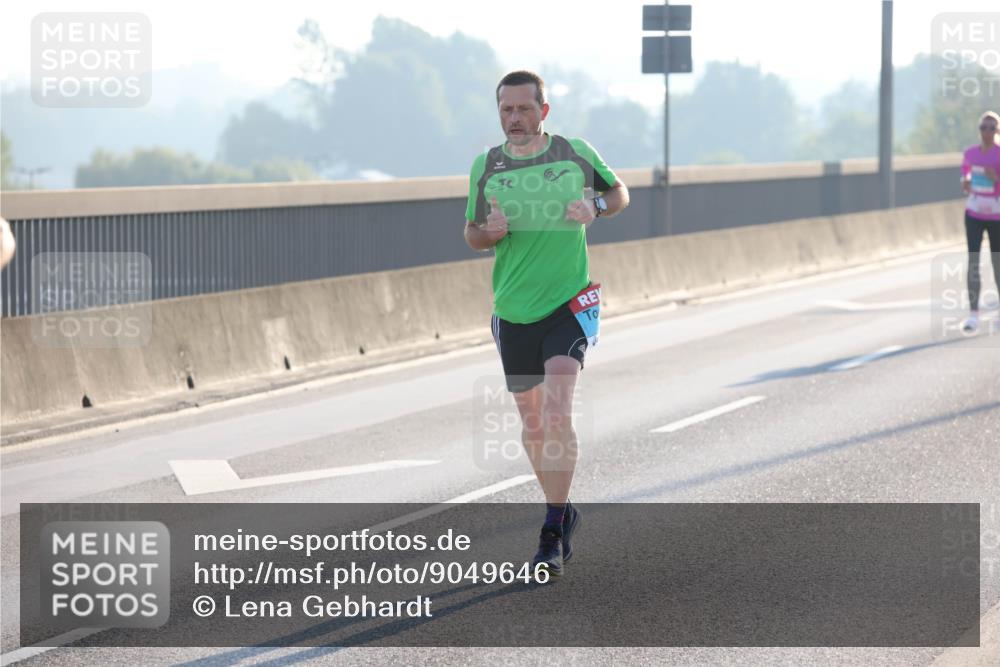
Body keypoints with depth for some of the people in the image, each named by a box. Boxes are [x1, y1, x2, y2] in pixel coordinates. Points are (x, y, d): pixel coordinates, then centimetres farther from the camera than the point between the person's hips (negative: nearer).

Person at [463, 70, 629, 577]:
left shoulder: (576, 154, -1)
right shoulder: (485, 166, 2)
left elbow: (619, 193, 14)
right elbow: (471, 235, 12)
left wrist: (595, 207, -8)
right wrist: (491, 230, -12)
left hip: (569, 305, -3)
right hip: (513, 312, 3)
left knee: (556, 411, -19)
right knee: (531, 420, 12)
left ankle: (552, 535, -16)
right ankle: (563, 509, 34)